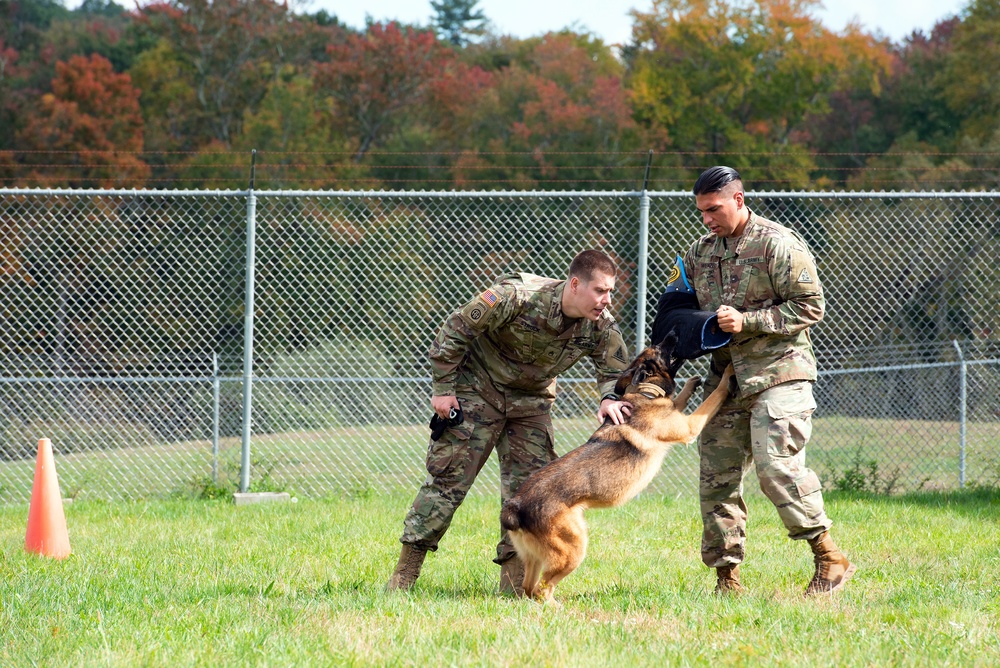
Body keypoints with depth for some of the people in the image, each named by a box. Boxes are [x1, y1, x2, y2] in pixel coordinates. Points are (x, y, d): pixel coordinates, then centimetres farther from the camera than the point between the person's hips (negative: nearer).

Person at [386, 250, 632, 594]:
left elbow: (617, 369, -3)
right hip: (477, 390, -5)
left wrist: (611, 398, -28)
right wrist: (443, 388, -17)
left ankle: (515, 581, 6)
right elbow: (455, 329, -21)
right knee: (448, 477, -6)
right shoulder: (516, 298, -31)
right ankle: (405, 572, 0)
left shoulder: (600, 324, -16)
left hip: (531, 400, 5)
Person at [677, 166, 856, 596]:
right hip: (725, 375, 7)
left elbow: (810, 307, -10)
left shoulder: (778, 245, -8)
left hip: (778, 372, -7)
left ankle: (830, 558, -7)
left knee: (777, 467, -17)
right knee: (716, 475, 4)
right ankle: (726, 574, 12)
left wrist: (748, 321, -17)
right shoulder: (700, 253, 13)